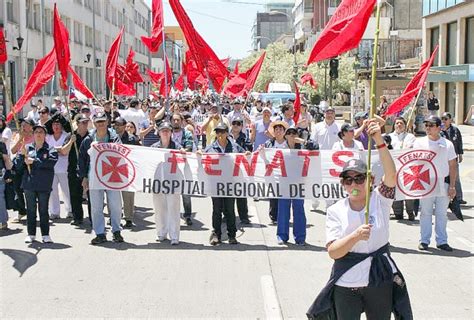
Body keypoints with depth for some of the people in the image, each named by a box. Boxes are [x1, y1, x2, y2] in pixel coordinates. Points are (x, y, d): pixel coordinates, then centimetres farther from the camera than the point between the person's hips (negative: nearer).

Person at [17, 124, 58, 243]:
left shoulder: (50, 150, 2)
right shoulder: (27, 148, 10)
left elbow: (51, 162, -18)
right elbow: (19, 166, 8)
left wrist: (34, 161, -17)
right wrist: (22, 156, -11)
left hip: (44, 185, -2)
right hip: (29, 184, 2)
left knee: (43, 210, 5)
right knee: (31, 210, 7)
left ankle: (45, 234, 11)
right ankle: (31, 234, 15)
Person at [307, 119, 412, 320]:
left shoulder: (379, 200, -4)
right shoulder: (336, 211, -4)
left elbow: (391, 175, -24)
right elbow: (332, 252, -12)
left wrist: (379, 141, -36)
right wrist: (356, 236, -29)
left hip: (380, 282, 1)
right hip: (346, 285, 0)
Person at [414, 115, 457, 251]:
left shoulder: (447, 144, 2)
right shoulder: (419, 142, 1)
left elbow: (453, 166, 4)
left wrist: (452, 186, -1)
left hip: (443, 182, 1)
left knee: (442, 213, 6)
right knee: (426, 212, 4)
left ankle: (442, 241, 13)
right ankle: (424, 240, 12)